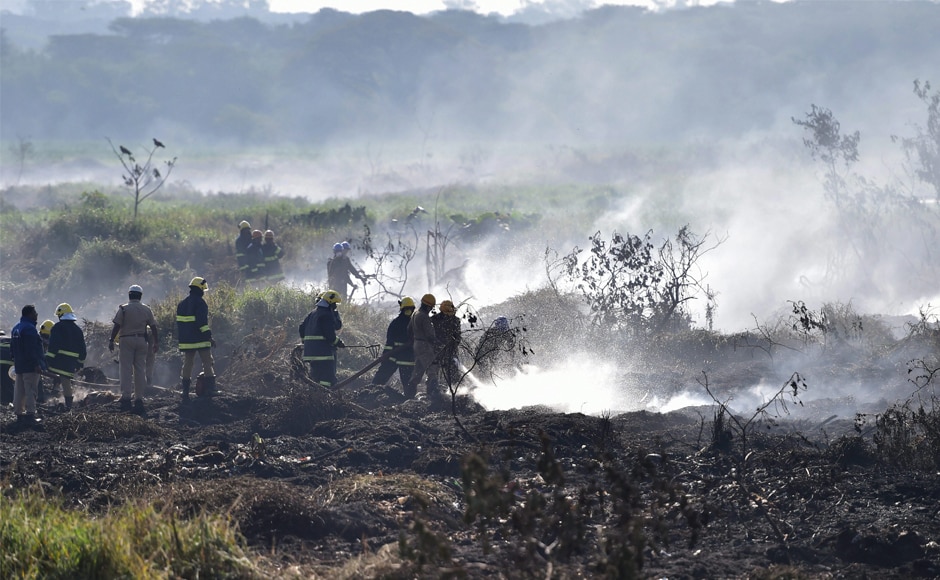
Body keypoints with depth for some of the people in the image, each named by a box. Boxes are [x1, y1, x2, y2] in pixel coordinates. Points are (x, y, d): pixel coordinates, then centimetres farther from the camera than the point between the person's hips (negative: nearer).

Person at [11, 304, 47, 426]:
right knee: (30, 391, -10)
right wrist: (37, 364, -22)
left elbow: (12, 349, 22)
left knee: (19, 391, 12)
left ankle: (19, 413, 18)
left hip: (19, 366, 10)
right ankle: (30, 416, -14)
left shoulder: (16, 329, 15)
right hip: (30, 367, -10)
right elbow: (32, 349, -23)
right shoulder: (29, 329, -17)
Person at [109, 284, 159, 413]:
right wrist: (156, 342, 16)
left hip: (127, 340, -3)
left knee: (126, 369, -4)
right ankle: (139, 399, 5)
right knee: (140, 370, 6)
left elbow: (116, 326, -8)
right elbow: (153, 327, 8)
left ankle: (126, 397, -14)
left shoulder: (124, 309, -4)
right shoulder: (146, 309, 7)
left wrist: (111, 341, -3)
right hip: (142, 341, 3)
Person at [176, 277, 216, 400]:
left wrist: (180, 338, 23)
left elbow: (179, 323, 18)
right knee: (208, 363, -1)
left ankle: (185, 392, 6)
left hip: (186, 340, 7)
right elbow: (202, 322, -19)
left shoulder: (181, 304, 14)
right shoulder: (200, 303, -10)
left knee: (187, 365, 8)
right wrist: (209, 336, -17)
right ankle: (210, 389, -7)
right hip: (201, 339, -7)